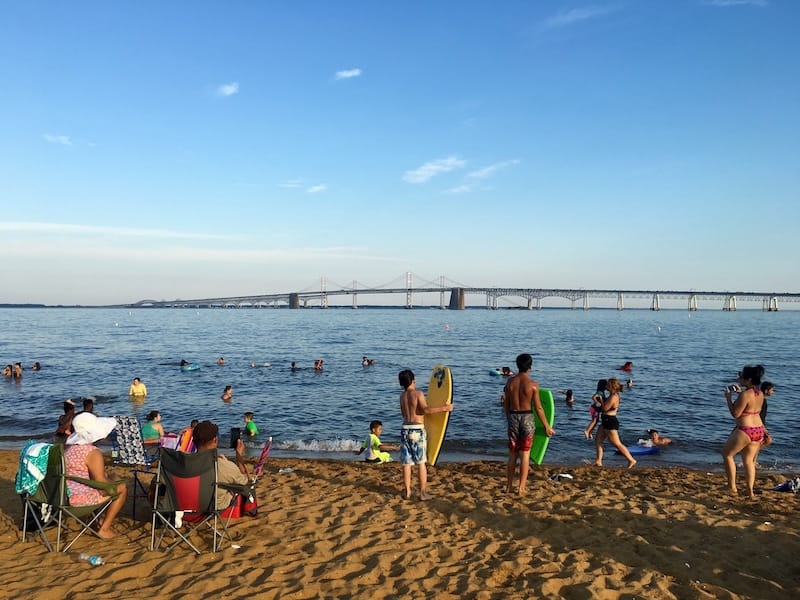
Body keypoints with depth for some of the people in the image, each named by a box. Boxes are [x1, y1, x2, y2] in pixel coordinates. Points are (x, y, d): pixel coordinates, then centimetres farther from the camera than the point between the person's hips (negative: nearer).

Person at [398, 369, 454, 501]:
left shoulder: (402, 396, 12)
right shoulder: (418, 393, -7)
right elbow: (425, 410, -20)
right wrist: (444, 408, -19)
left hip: (405, 429, 5)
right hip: (417, 430, -5)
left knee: (406, 462, 8)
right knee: (421, 462, 3)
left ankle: (407, 492, 12)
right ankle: (423, 492, 4)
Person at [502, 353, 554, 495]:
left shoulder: (510, 382, -1)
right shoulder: (533, 384, -10)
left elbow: (506, 405, 5)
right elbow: (538, 408, -8)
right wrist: (547, 426, 1)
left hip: (513, 417, 3)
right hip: (527, 418, -3)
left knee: (512, 454, 13)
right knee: (525, 454, 6)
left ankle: (509, 487, 17)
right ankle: (521, 488, 7)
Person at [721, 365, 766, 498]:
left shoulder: (745, 394, -20)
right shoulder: (760, 393, 6)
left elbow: (735, 413, -16)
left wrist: (728, 398, -6)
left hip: (744, 431, -8)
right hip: (758, 430, 8)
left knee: (727, 454, 11)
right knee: (748, 460, 18)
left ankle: (732, 487, 11)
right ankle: (750, 491, 18)